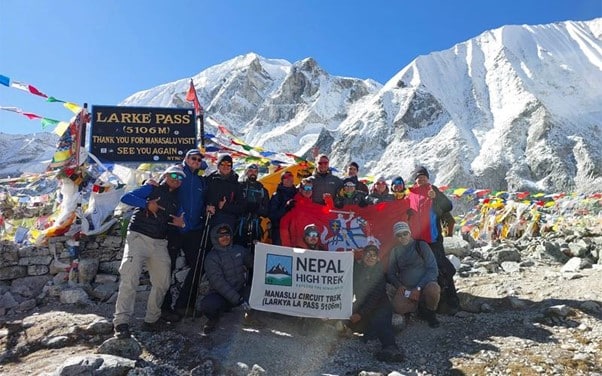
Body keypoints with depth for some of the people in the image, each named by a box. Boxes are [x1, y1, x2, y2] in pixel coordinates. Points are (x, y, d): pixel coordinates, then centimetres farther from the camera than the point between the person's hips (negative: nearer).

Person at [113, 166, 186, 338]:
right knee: (130, 279, -15)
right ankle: (121, 322, -10)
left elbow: (181, 222, 17)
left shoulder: (176, 201, 18)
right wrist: (147, 204, -19)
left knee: (162, 283, 5)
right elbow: (126, 197, -7)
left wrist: (182, 224, -7)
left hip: (160, 243, 6)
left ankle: (152, 320, 18)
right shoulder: (152, 189, 4)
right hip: (138, 237, -5)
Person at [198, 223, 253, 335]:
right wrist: (238, 299, -26)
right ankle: (214, 318, 4)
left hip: (241, 290, 5)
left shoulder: (240, 250, 4)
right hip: (221, 295, -5)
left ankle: (250, 309, 14)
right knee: (206, 305, -35)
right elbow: (218, 282, -20)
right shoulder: (211, 258, -10)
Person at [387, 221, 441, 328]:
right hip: (405, 289, 2)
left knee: (433, 290, -37)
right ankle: (421, 308, 4)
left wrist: (418, 288, -19)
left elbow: (433, 270, -11)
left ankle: (430, 314, -3)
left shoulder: (421, 245, -6)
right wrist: (399, 285, -10)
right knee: (399, 307, -29)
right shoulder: (395, 251, 5)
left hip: (425, 284, -2)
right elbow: (390, 273, 11)